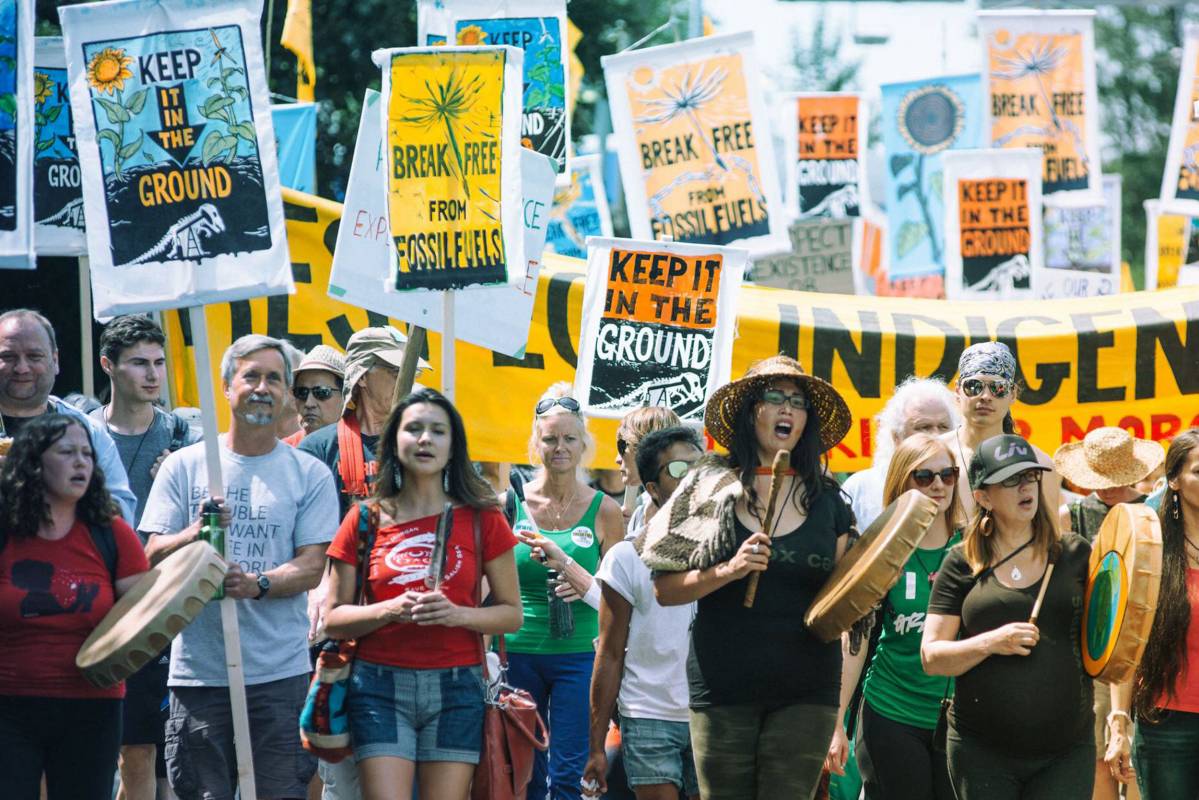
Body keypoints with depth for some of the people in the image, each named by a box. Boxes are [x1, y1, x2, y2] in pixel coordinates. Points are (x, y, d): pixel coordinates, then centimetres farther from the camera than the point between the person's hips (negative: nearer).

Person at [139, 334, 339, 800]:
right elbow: (152, 558, 4)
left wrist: (258, 584, -20)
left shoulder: (310, 474, 8)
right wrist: (196, 534, -17)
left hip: (280, 673, 0)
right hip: (198, 669, 0)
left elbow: (313, 566, -1)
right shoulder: (184, 467, 8)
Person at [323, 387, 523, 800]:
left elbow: (511, 614, 7)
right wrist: (389, 610, -13)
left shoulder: (480, 519, 6)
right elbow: (334, 619, 6)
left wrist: (457, 614, -12)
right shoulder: (366, 519, 6)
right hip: (381, 685, 0)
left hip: (456, 688, 0)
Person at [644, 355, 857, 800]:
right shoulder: (711, 489, 3)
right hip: (723, 691, -1)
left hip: (805, 694, 1)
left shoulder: (826, 500, 9)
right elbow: (665, 590, 0)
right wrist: (728, 571, -15)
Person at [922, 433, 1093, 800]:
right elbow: (931, 657, 2)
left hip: (1066, 754, 0)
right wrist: (990, 643, -14)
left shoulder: (1076, 555, 6)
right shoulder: (964, 563, 4)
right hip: (982, 753, 0)